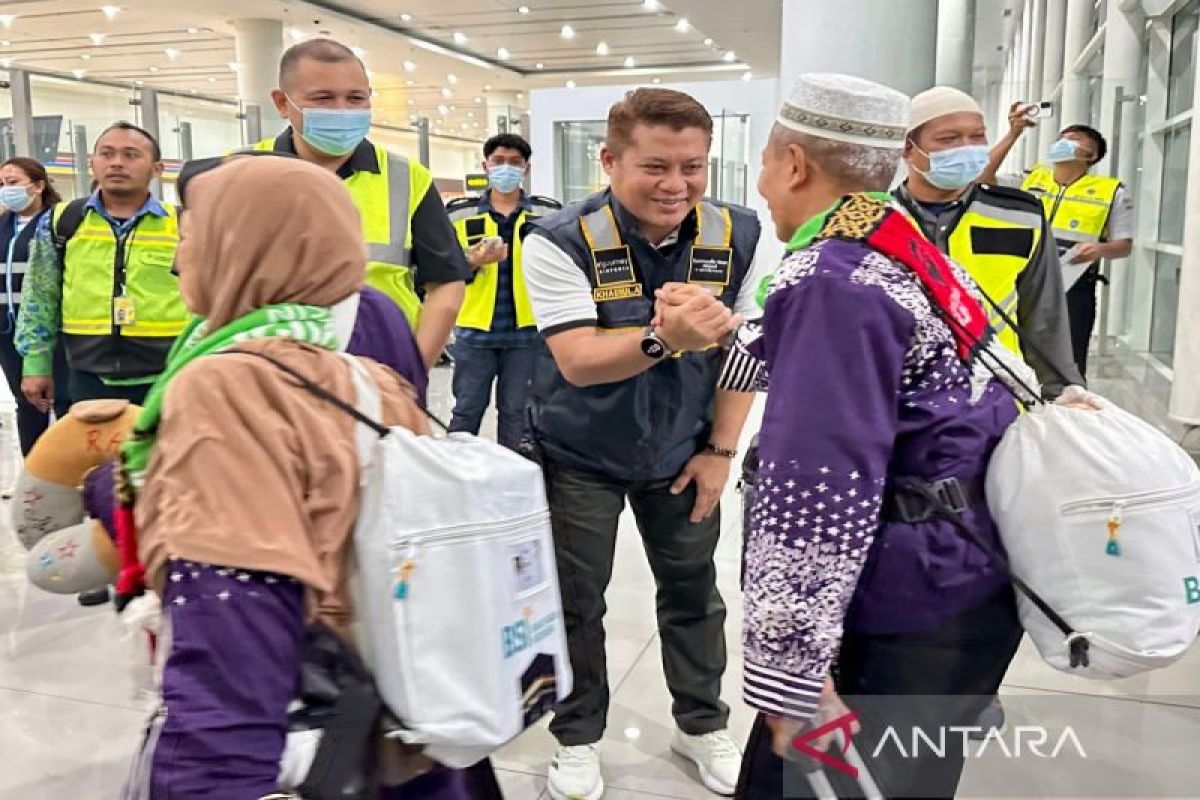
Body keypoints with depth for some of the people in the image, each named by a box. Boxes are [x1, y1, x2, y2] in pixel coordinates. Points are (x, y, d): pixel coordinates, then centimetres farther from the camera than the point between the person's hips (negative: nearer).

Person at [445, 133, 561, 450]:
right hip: (474, 330, 0)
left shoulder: (549, 213, 5)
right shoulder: (459, 212, 5)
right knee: (467, 410, 8)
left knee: (516, 411, 10)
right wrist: (472, 261, -15)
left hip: (527, 330, 0)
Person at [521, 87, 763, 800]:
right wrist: (662, 339, -50)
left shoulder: (737, 236, -11)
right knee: (576, 602, 10)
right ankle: (579, 739, 33)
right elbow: (578, 362, -32)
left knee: (695, 592, 16)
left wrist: (721, 449, -3)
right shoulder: (560, 242, -23)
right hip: (580, 456, -2)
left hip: (682, 451, 3)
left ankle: (703, 725, 39)